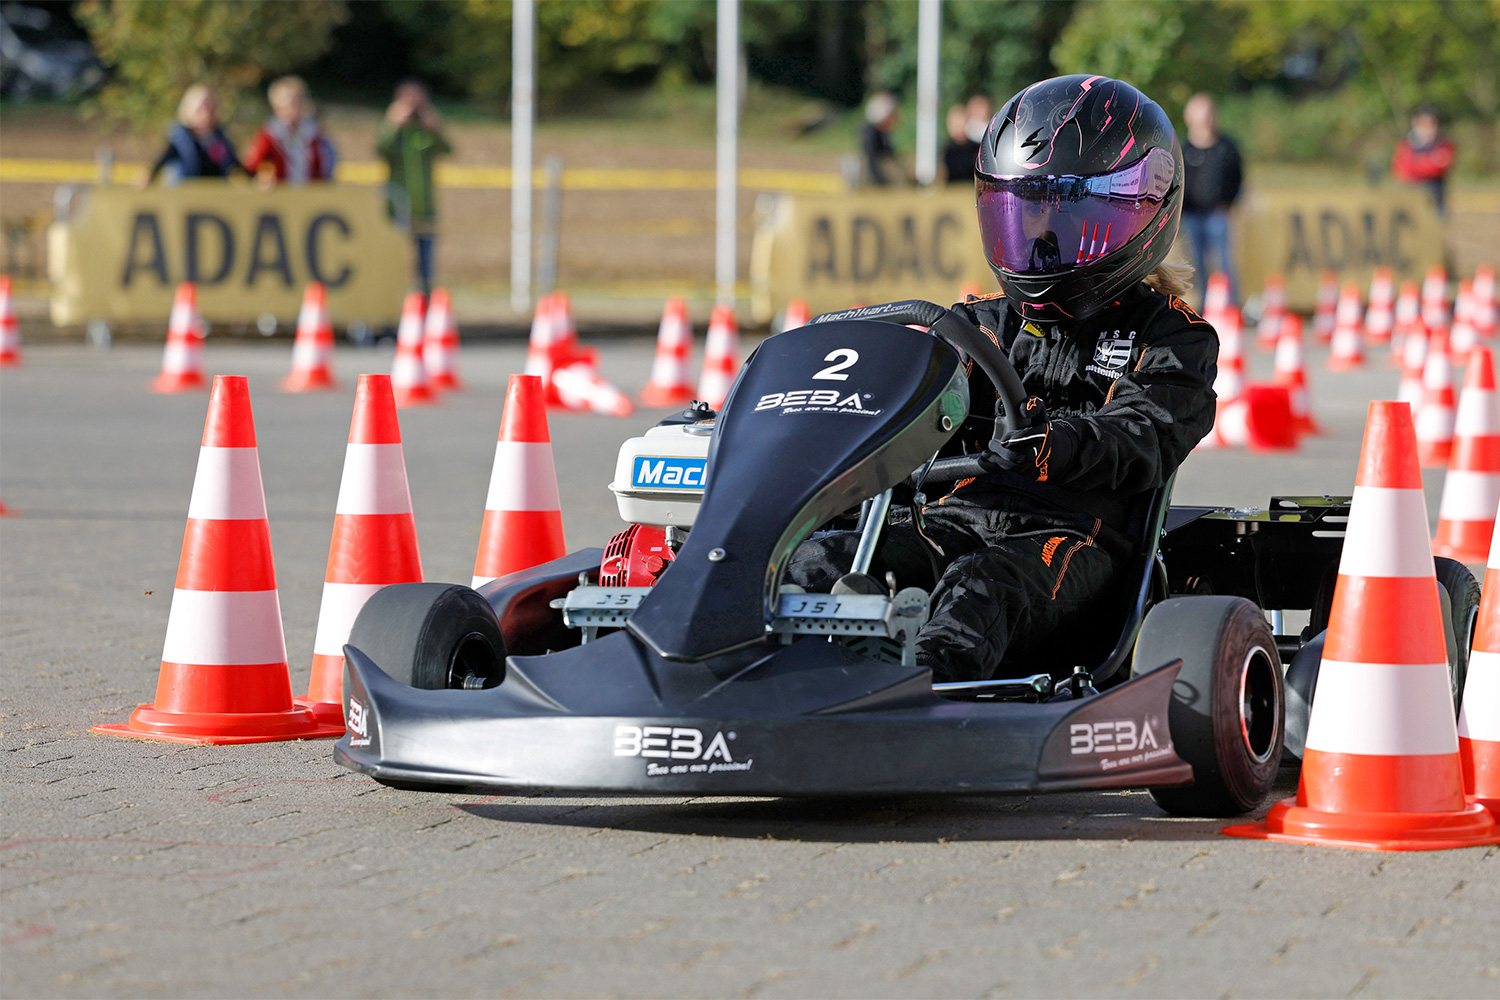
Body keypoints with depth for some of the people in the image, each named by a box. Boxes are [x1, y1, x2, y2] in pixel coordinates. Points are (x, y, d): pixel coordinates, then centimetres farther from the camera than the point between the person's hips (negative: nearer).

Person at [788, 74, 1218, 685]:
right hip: (950, 524, 4)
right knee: (813, 565, -28)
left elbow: (1140, 440, -9)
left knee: (978, 587, -40)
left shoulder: (1167, 337, 11)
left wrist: (1049, 449, -31)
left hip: (1067, 543, -4)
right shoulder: (983, 326, 27)